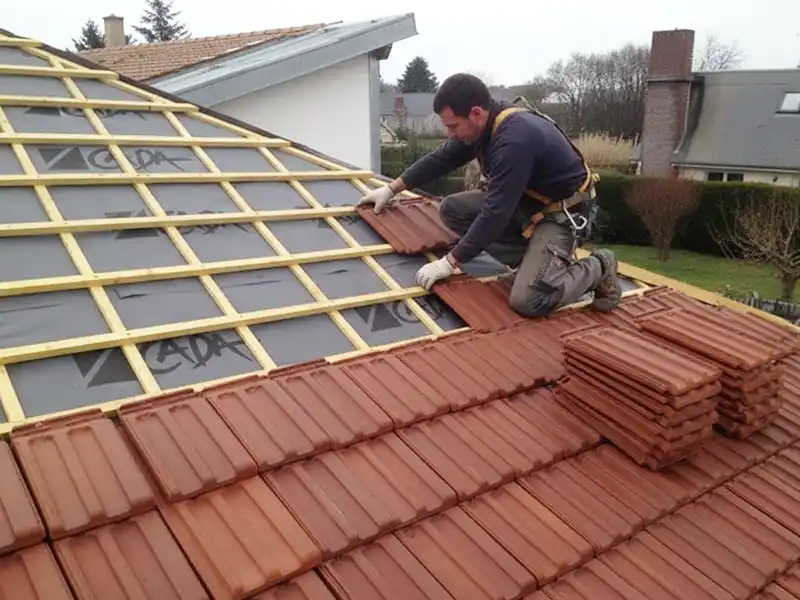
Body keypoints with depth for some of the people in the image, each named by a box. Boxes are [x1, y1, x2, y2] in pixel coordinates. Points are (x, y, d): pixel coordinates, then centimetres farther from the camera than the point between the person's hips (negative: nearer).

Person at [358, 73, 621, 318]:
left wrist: (450, 262, -26)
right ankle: (528, 261, 3)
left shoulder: (516, 139, -33)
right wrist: (391, 189, 14)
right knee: (452, 208, -4)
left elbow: (495, 213, -32)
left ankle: (597, 268, 0)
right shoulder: (482, 125, -5)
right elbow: (439, 159, 10)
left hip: (562, 213, -9)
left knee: (526, 300, -26)